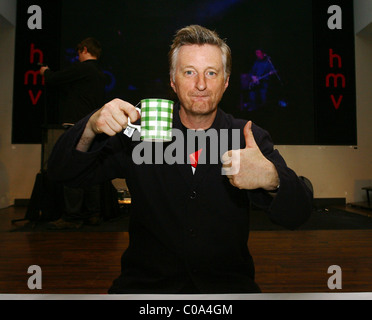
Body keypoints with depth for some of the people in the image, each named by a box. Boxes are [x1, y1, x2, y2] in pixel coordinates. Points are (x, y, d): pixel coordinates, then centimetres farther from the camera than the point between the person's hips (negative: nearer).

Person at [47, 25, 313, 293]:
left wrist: (271, 179, -34)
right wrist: (91, 128, -24)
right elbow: (63, 172, -3)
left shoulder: (248, 137, -4)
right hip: (146, 278, -1)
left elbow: (298, 216, -11)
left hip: (228, 280, 2)